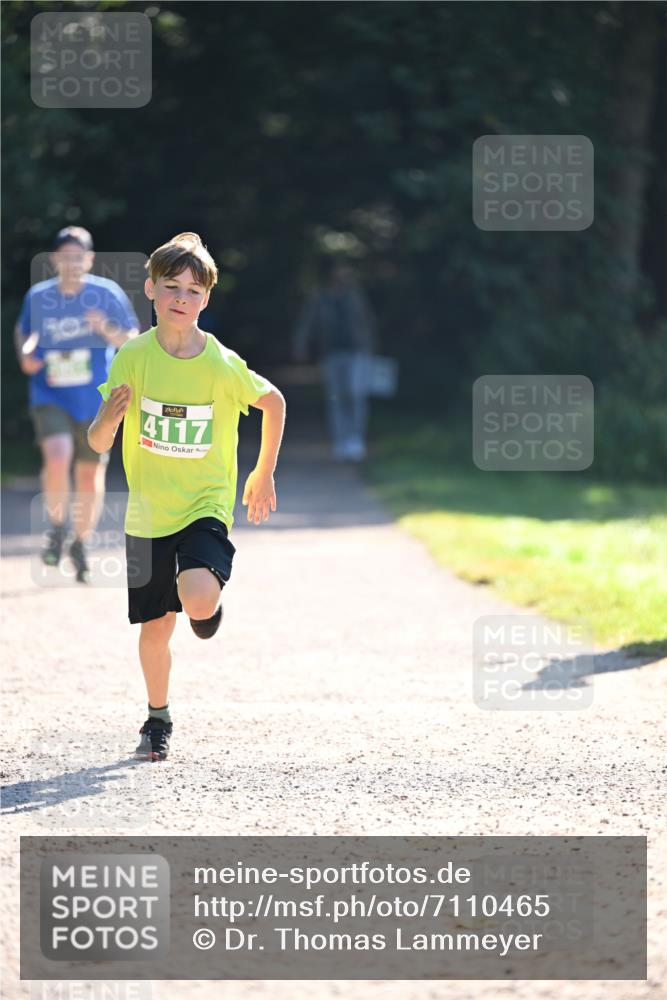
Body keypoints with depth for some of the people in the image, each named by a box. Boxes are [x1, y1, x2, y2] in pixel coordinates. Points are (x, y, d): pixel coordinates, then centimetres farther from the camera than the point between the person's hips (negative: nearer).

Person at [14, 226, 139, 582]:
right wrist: (25, 355, -2)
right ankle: (56, 526, 0)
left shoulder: (107, 293, -6)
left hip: (95, 401, 1)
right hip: (50, 397, 0)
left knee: (90, 474, 7)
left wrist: (108, 331, -22)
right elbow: (23, 330, 19)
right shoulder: (38, 296, -1)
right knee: (57, 458, -25)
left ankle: (81, 542, 29)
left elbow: (132, 343, -2)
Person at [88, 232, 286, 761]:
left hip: (206, 505, -2)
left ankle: (209, 597, 12)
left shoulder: (224, 364, -13)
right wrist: (110, 417, -32)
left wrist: (264, 474, 12)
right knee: (155, 627, 8)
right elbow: (98, 443, -9)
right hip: (148, 513, 2)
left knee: (198, 601, -27)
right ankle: (159, 717, 34)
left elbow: (273, 402, 8)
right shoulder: (134, 357, -9)